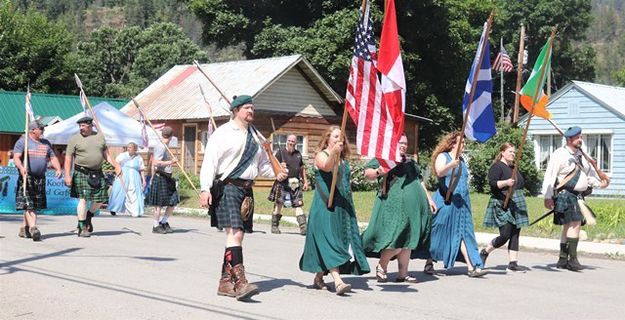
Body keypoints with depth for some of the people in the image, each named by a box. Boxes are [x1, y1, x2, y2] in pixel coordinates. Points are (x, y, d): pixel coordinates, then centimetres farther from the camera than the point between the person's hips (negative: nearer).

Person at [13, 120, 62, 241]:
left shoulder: (46, 143, 18)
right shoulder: (22, 141, -1)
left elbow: (53, 157, 20)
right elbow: (16, 157, -11)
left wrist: (58, 169, 0)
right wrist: (21, 168, -31)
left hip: (40, 179, 6)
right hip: (27, 177, -6)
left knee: (34, 205, 8)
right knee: (28, 205, -13)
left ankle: (24, 229, 18)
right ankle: (33, 228, -23)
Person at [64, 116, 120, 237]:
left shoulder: (100, 136, 11)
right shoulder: (74, 139, -2)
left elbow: (105, 153, 19)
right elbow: (68, 158, -4)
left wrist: (115, 165, 7)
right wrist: (67, 176, -11)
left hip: (97, 173, 5)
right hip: (82, 173, -5)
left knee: (101, 198, 5)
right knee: (83, 199, -8)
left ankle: (88, 217, 30)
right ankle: (82, 228, -1)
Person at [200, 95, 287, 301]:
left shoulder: (254, 135, 19)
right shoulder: (223, 133, -3)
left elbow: (262, 164, 26)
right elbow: (209, 162, -9)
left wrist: (276, 174, 6)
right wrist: (205, 189, -18)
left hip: (246, 190, 8)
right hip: (227, 187, -7)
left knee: (237, 236, 9)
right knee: (235, 233, -18)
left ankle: (226, 282, 17)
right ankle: (240, 282, -23)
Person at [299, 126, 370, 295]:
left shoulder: (343, 159, 17)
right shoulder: (321, 155, -2)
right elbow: (327, 167, -26)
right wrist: (334, 152, -45)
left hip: (342, 206, 7)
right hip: (325, 206, -7)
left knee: (341, 240, 7)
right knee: (329, 240, -14)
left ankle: (319, 278, 17)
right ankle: (337, 281, -24)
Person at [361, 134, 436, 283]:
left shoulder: (411, 162, 23)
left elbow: (420, 181, 28)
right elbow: (367, 173, -6)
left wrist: (429, 199, 22)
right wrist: (378, 172, -26)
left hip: (413, 206, 7)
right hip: (394, 204, -7)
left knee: (408, 242, 6)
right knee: (396, 238, -15)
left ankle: (403, 273, 11)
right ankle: (381, 266, 4)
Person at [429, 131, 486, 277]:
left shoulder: (461, 160, 18)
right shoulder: (442, 157, -4)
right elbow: (440, 172, -24)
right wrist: (451, 165, -43)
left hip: (462, 203, 6)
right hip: (446, 202, -6)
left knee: (463, 233, -1)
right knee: (439, 233, 1)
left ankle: (472, 267, -7)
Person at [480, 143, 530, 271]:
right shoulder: (497, 166, -5)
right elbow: (492, 183, -18)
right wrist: (506, 182, -31)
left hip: (517, 205, 8)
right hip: (503, 204, -8)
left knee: (515, 234, 1)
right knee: (505, 235, -12)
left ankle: (513, 262, 2)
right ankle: (485, 252, 9)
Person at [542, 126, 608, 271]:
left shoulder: (581, 154, 17)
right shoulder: (559, 154, -9)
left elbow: (589, 173, 22)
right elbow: (550, 176, -12)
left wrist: (599, 183, 3)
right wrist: (548, 197, -16)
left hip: (579, 196, 9)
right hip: (565, 194, -9)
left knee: (569, 226, 11)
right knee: (575, 224, -19)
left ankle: (562, 260, 18)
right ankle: (572, 259, -19)